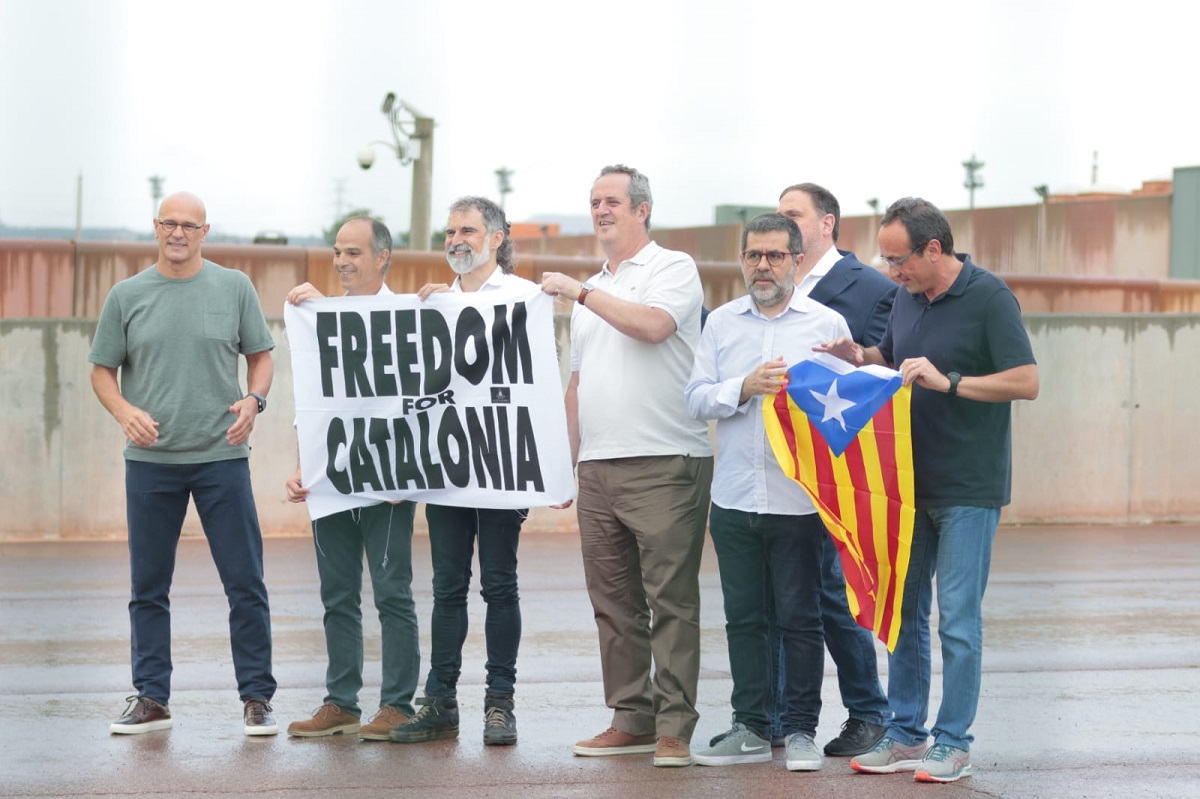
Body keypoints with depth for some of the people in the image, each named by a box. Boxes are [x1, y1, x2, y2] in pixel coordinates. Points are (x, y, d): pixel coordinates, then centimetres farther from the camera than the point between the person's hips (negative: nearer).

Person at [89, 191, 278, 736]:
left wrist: (254, 401, -9)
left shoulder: (234, 288, 5)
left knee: (245, 584, -2)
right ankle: (150, 699, 15)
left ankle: (257, 698, 5)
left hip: (222, 455, -1)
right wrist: (125, 411, -9)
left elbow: (260, 356, 10)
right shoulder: (126, 296, 6)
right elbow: (103, 370, 9)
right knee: (148, 588, 6)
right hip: (150, 461, 1)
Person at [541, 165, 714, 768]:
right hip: (598, 469, 7)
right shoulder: (591, 292, 22)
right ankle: (631, 719, 13)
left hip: (665, 464, -7)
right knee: (614, 604, 7)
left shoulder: (672, 269, 1)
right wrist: (568, 460, 17)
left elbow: (652, 325, -19)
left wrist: (580, 292, -12)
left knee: (671, 600, -7)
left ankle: (674, 728, -6)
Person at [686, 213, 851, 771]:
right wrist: (746, 387, -13)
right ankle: (750, 727, 16)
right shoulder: (721, 323, 11)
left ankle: (801, 730, 9)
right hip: (734, 496, 3)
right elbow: (697, 398, 2)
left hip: (798, 499, -3)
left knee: (799, 617, 1)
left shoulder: (828, 324, 3)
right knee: (743, 616, 8)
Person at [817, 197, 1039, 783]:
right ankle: (904, 734, 17)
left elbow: (1026, 382, -17)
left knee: (958, 619, -3)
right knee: (903, 612, 10)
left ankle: (953, 744, 3)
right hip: (911, 482, 7)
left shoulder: (989, 297, -11)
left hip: (969, 487, -7)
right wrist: (858, 357, 4)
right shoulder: (908, 299, 10)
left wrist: (948, 381, -23)